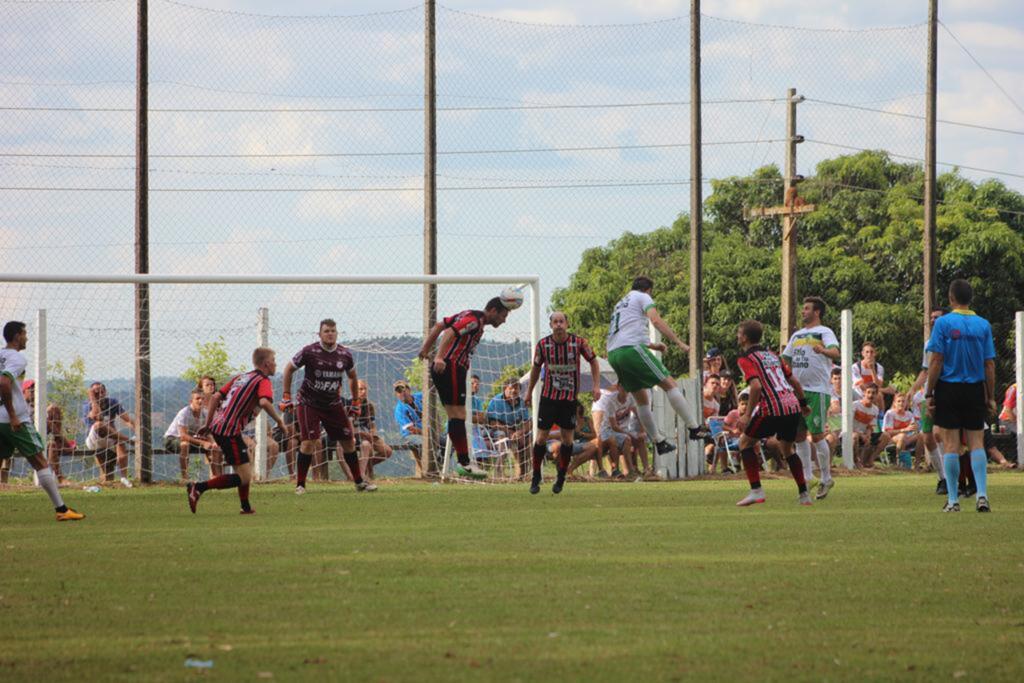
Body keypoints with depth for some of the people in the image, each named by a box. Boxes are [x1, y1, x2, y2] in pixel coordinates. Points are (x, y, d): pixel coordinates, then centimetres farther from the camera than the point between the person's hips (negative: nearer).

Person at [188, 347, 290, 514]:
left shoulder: (240, 377, 21)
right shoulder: (263, 381, -3)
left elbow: (215, 397, 16)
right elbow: (264, 402, -23)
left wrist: (208, 424, 17)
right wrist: (280, 422, -13)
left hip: (217, 426, 9)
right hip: (230, 431, -9)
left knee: (247, 461, 25)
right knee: (244, 478, -9)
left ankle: (246, 507, 25)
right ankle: (199, 488, -18)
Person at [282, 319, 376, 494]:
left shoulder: (345, 355, -2)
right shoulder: (309, 352, -13)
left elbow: (352, 376, 17)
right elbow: (289, 368, 0)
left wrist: (356, 400, 17)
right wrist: (286, 395, -3)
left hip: (333, 404, 4)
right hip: (309, 403, -4)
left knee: (348, 440, 3)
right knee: (308, 441, -17)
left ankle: (359, 482, 18)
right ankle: (300, 484, -6)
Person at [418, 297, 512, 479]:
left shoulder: (469, 316, 19)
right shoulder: (474, 321, -11)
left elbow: (439, 326, 22)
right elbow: (450, 333, -25)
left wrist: (426, 347, 20)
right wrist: (439, 358, -35)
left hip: (442, 368, 10)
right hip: (452, 368, -10)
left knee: (455, 417, 10)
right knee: (458, 416, -11)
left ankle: (463, 463, 11)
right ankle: (464, 463, -13)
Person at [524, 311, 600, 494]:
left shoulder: (579, 342, -10)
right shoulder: (543, 344, -7)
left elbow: (593, 362, 4)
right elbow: (536, 367, 9)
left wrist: (597, 386, -5)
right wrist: (529, 391, 15)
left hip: (570, 397, 0)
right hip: (548, 396, 0)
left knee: (567, 438, 2)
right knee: (541, 437, -4)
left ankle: (561, 478, 16)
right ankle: (536, 478, 8)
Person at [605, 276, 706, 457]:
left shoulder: (620, 304, 32)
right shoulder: (643, 297, 8)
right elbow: (656, 320, -8)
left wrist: (652, 345, 43)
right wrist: (679, 342, -11)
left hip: (613, 354, 8)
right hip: (631, 349, -8)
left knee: (641, 398, 16)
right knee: (669, 383, -6)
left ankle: (658, 442, 17)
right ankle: (694, 428, -12)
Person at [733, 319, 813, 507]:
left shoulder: (746, 359, -1)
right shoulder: (772, 355, 22)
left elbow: (756, 386, -17)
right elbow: (794, 381, 23)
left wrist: (747, 415, -14)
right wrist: (803, 403, 36)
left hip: (772, 409, -7)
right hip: (793, 407, 7)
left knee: (745, 442, 10)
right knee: (787, 448, 25)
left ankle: (756, 491, 0)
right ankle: (804, 494, 20)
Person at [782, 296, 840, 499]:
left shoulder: (824, 332, -4)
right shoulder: (797, 335, 18)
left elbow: (835, 352, -22)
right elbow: (786, 360, 23)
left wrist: (824, 351, -43)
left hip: (818, 390, -7)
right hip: (798, 391, 7)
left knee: (817, 435, -7)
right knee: (799, 435, 6)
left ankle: (826, 478, 3)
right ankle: (806, 477, 15)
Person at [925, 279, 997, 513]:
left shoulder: (943, 323, -6)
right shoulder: (983, 325, 2)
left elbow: (936, 361, -9)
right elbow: (990, 364, 2)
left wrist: (929, 394, -4)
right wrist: (991, 397, 8)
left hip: (948, 388, -2)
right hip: (975, 389, 2)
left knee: (951, 444, 2)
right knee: (976, 442, 6)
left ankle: (953, 500, 2)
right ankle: (982, 495, -7)